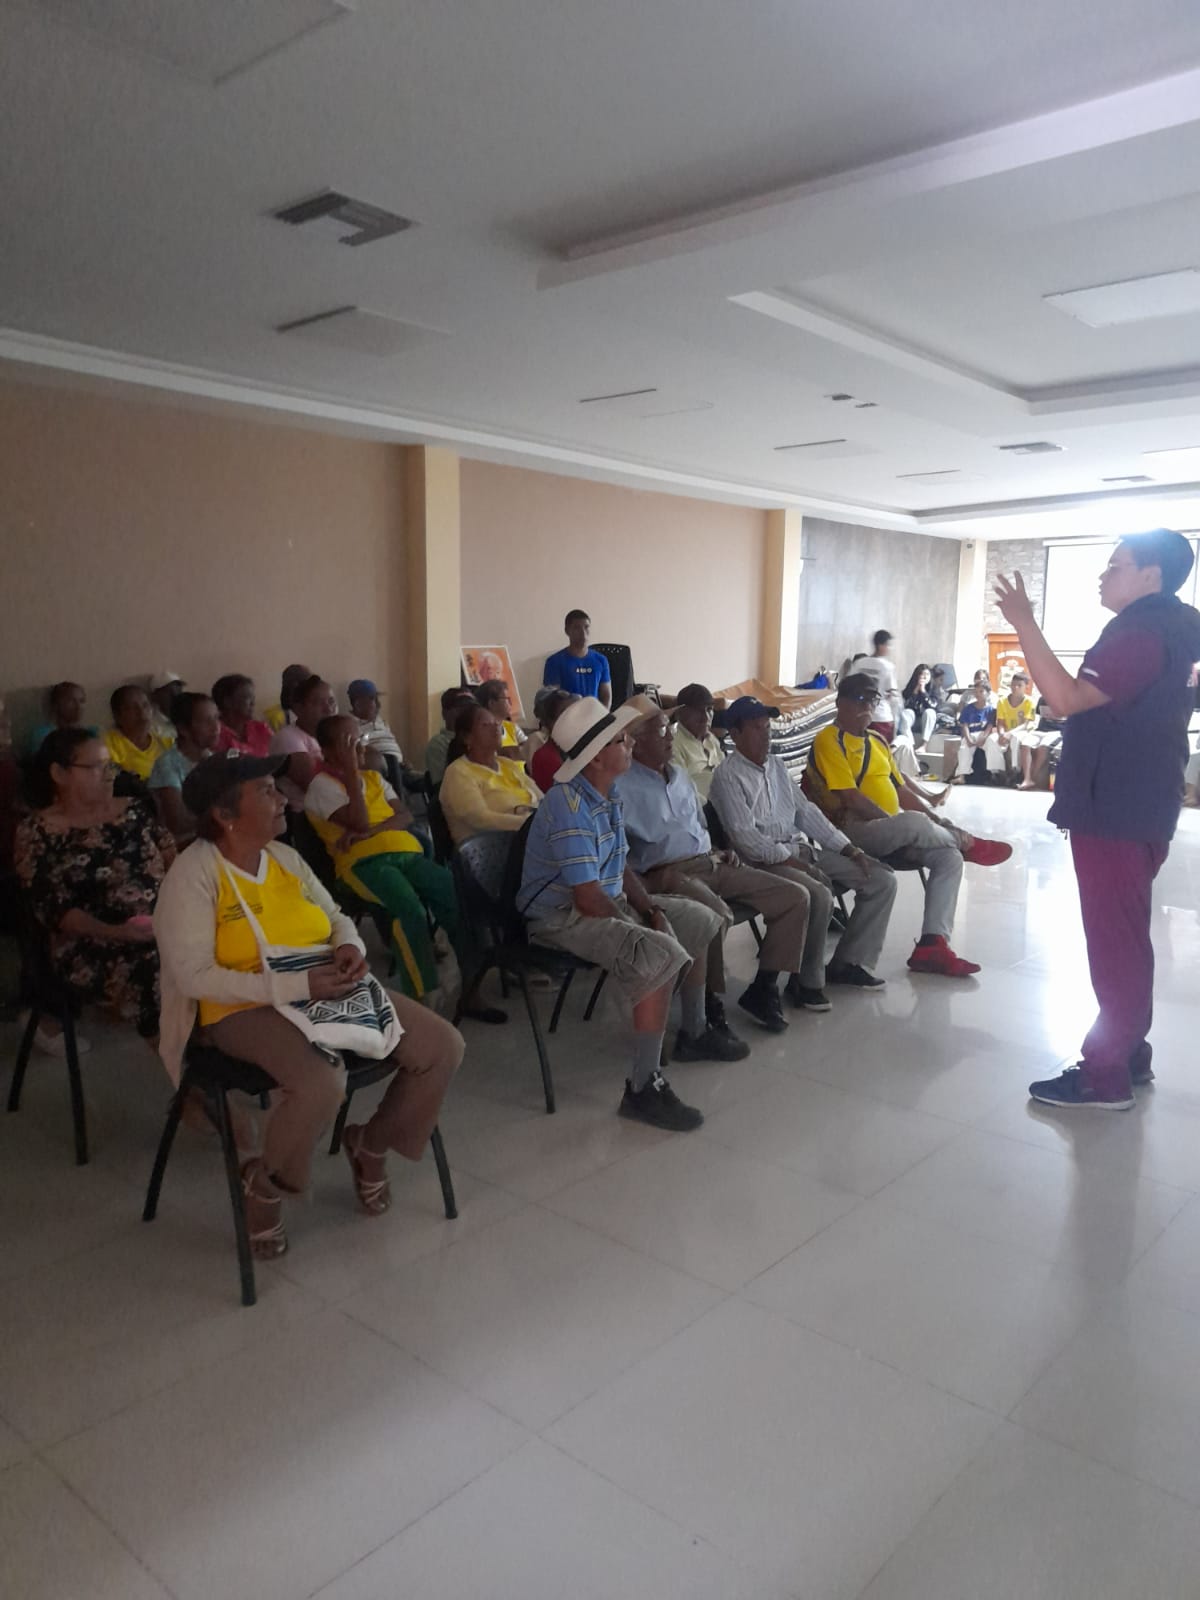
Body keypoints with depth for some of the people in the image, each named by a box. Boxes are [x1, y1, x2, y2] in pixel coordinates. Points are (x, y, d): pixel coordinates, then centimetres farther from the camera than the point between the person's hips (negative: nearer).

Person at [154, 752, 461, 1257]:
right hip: (249, 1008, -7)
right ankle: (265, 1181, -3)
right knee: (320, 1083, -37)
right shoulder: (193, 874, -13)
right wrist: (297, 985, -26)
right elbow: (193, 976, -20)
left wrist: (350, 946, -9)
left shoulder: (284, 856, 8)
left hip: (328, 993, 7)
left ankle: (371, 1144, 19)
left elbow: (336, 917, 17)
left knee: (443, 1047, -6)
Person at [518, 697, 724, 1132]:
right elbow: (588, 899, -27)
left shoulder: (608, 796, 6)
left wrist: (646, 904, -3)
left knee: (702, 923, 12)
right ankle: (643, 1089, -24)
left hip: (611, 901, 10)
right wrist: (635, 927, -12)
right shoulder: (570, 807, -25)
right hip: (562, 917, -10)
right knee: (660, 955, -31)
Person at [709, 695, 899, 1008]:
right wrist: (793, 862, -21)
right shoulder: (728, 776, -9)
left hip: (802, 848, 8)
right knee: (819, 896, -34)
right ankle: (806, 982, -14)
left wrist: (849, 849, 7)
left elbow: (806, 811, 16)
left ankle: (848, 962, 9)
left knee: (882, 880, 1)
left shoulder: (776, 765, 16)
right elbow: (746, 837, -17)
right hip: (765, 860, -8)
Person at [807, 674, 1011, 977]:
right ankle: (966, 843, -3)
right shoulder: (829, 740, -7)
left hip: (893, 831, 9)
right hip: (854, 831, -9)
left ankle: (933, 944, -18)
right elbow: (850, 797, -15)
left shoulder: (877, 741, 20)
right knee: (914, 822, -35)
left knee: (949, 857, -13)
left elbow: (901, 789, 20)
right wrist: (891, 821, -16)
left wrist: (936, 822, 7)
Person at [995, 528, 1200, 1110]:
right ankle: (1128, 1054, 28)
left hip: (1116, 812, -11)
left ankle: (1105, 1075, 2)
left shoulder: (1142, 633, -18)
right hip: (1132, 806, 11)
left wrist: (1024, 623, -27)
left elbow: (1068, 698, -29)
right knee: (1123, 938, 17)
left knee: (1114, 942, -5)